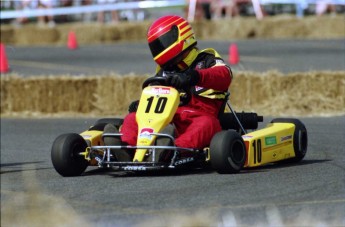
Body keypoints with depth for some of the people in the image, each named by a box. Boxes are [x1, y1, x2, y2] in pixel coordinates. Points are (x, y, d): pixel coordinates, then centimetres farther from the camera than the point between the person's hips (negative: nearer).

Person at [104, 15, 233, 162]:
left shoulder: (206, 61, 10)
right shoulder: (164, 72, 28)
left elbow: (224, 76, -12)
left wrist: (194, 76, -32)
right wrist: (140, 104, 0)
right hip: (167, 121, 5)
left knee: (207, 122, -38)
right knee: (133, 117, -14)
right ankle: (127, 148, -46)